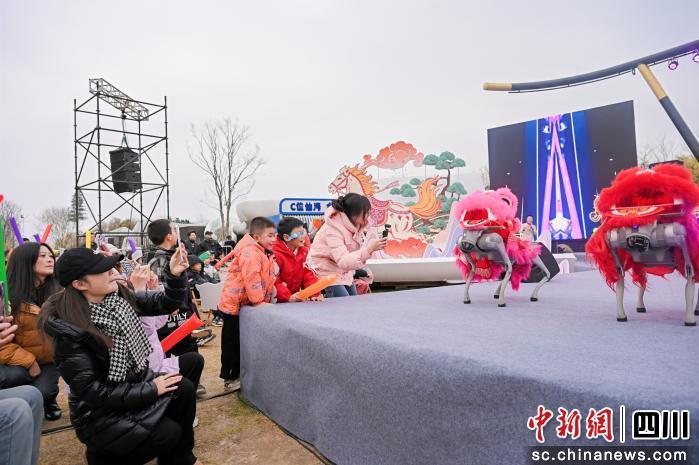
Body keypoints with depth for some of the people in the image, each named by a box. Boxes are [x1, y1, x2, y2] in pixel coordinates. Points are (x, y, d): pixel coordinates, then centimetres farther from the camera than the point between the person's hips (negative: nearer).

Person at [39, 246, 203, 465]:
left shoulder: (119, 295, -6)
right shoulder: (69, 330, -25)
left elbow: (165, 304, -1)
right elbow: (91, 391, -23)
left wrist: (175, 275, -20)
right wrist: (151, 389, -21)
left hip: (135, 381, 6)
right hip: (99, 411, -6)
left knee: (184, 388, -16)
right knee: (168, 433, -20)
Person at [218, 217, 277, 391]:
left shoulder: (266, 254, 10)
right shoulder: (249, 252, -23)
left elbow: (267, 279, 14)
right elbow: (251, 279, -29)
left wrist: (269, 298, 3)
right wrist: (259, 301, -24)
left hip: (248, 305, 10)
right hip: (235, 304, -10)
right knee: (232, 343, 4)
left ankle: (238, 374, 31)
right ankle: (229, 377, 16)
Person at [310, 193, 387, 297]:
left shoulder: (355, 226, -2)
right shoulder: (333, 230, -27)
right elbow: (344, 261, -36)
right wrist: (369, 249, -41)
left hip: (345, 274, 8)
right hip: (329, 275, -8)